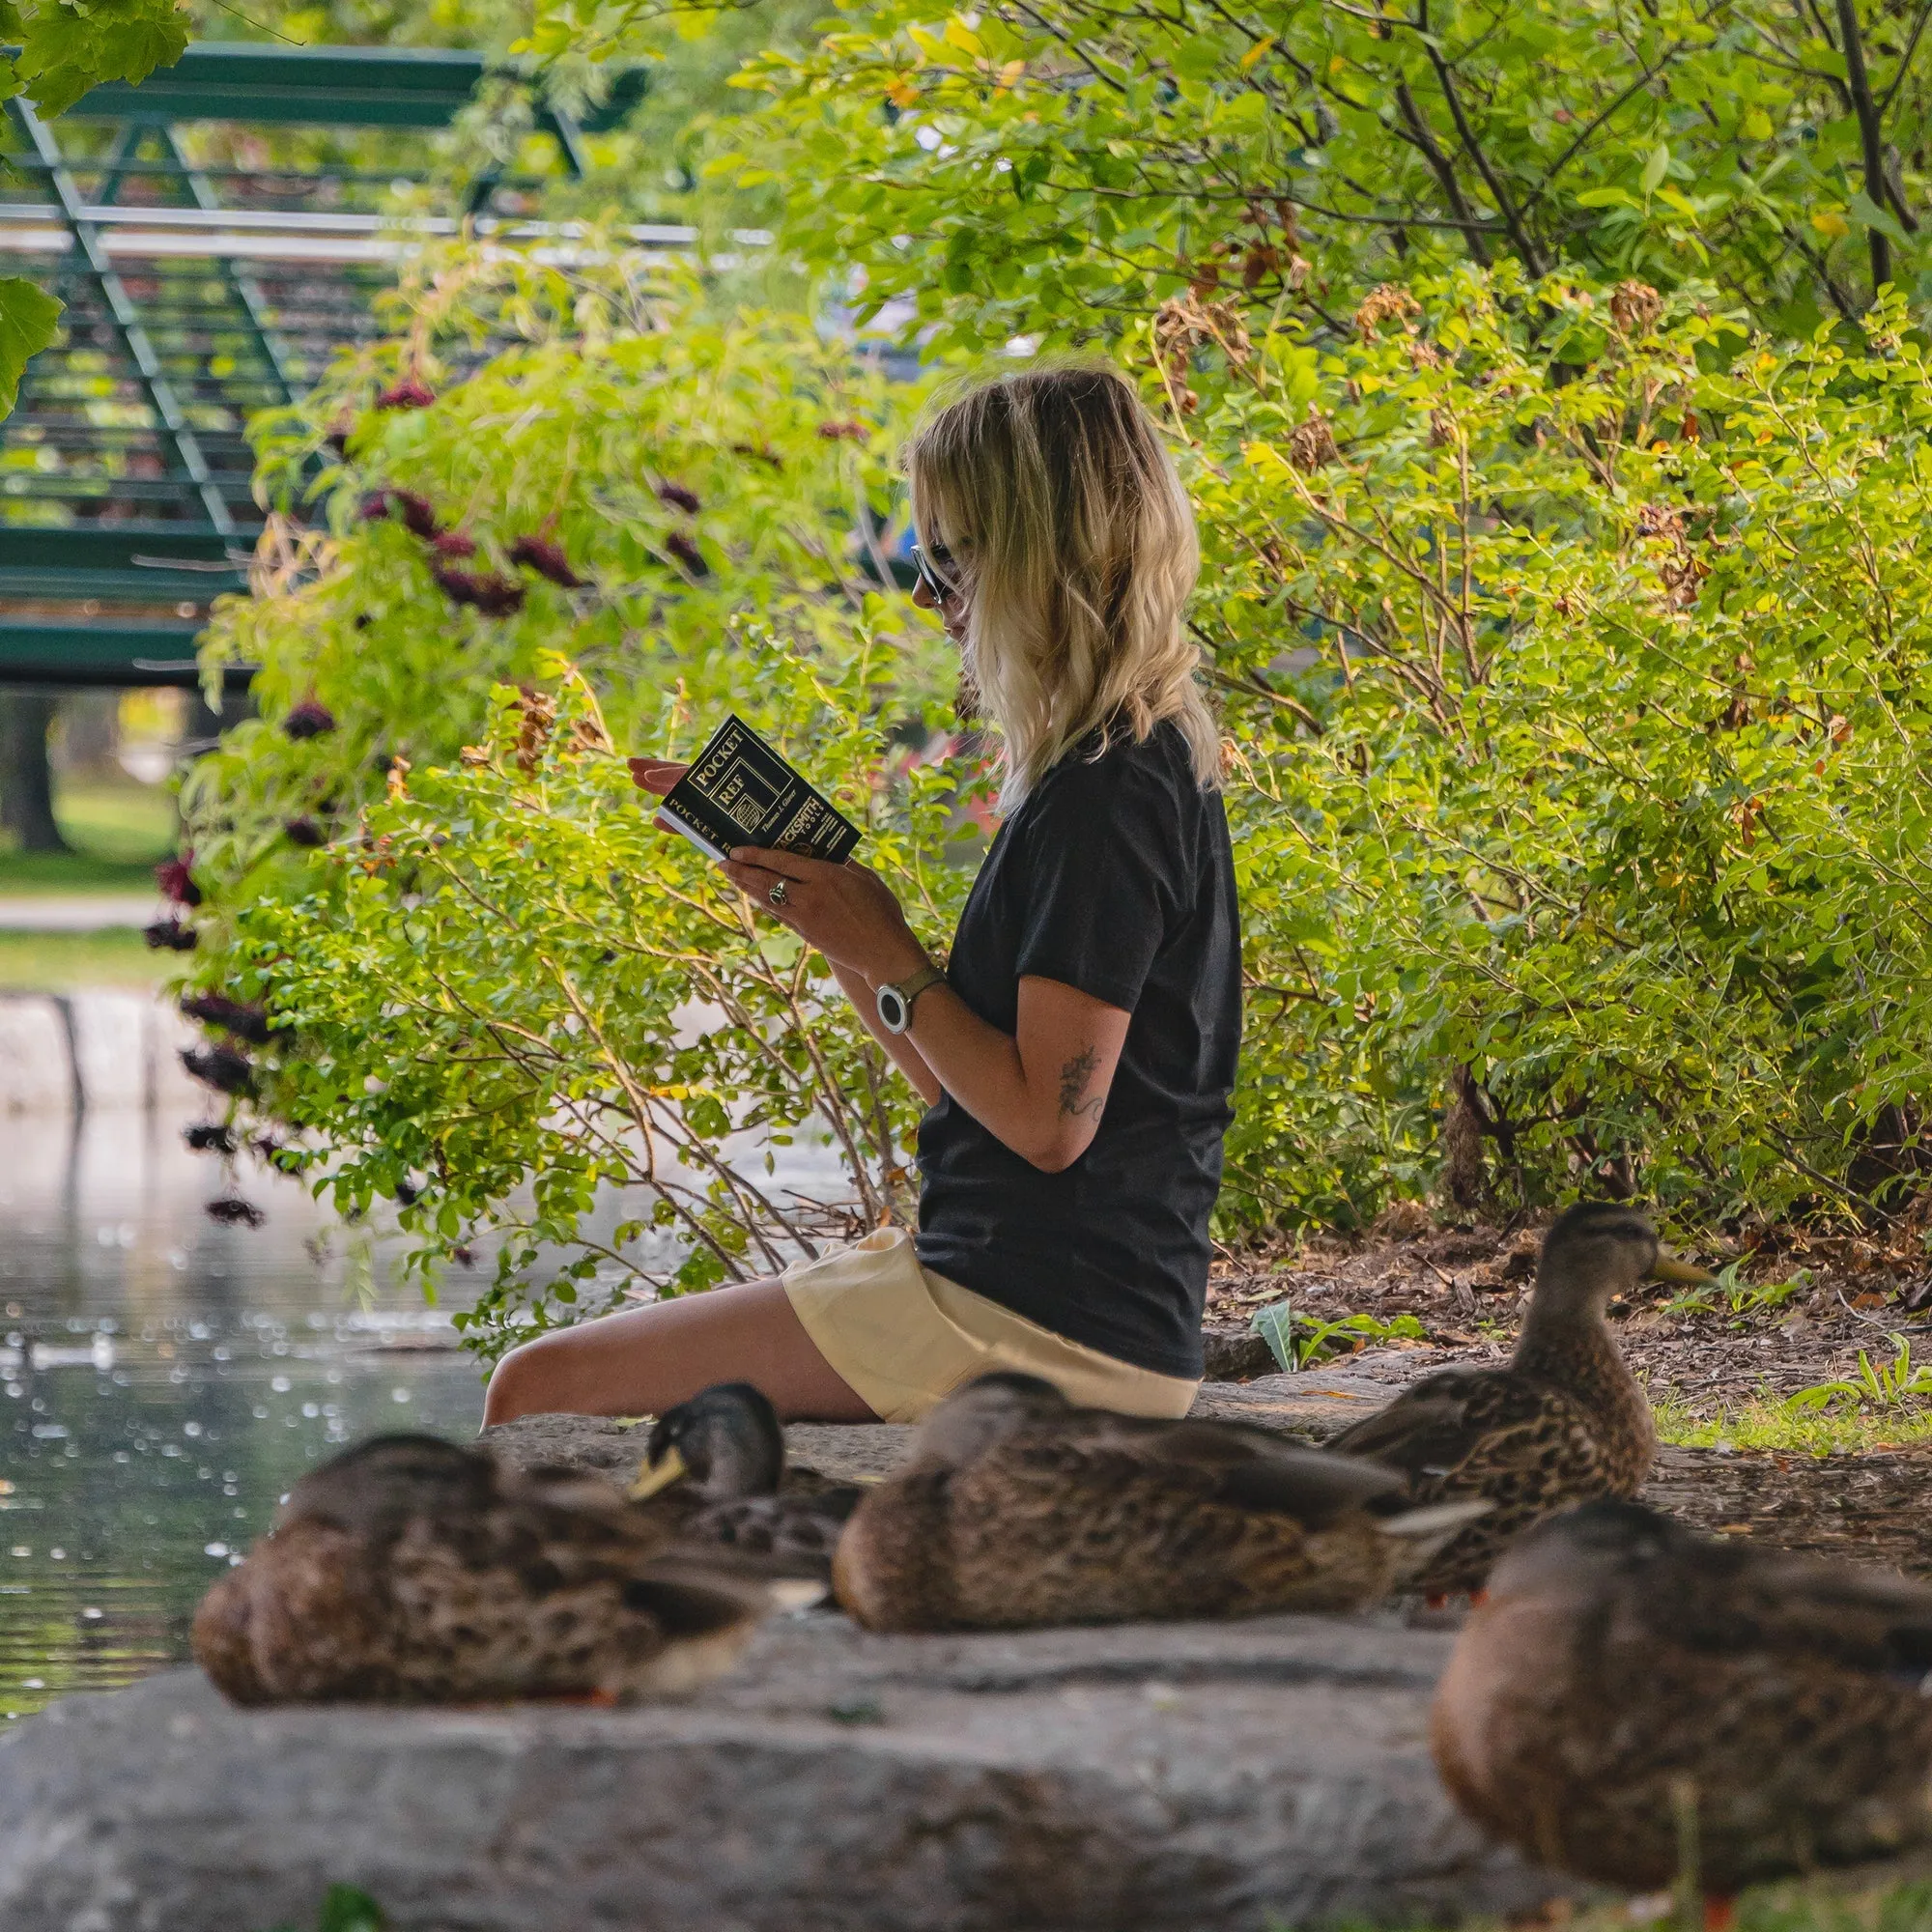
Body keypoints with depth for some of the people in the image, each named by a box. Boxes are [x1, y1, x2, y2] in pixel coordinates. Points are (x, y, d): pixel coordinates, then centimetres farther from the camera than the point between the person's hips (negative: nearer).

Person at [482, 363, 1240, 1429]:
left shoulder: (1106, 796, -17)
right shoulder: (1145, 764, 15)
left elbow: (1047, 1120, -21)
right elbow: (957, 1076, 17)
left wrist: (888, 957, -11)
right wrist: (818, 906, 10)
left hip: (1038, 1327, -11)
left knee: (540, 1385, -9)